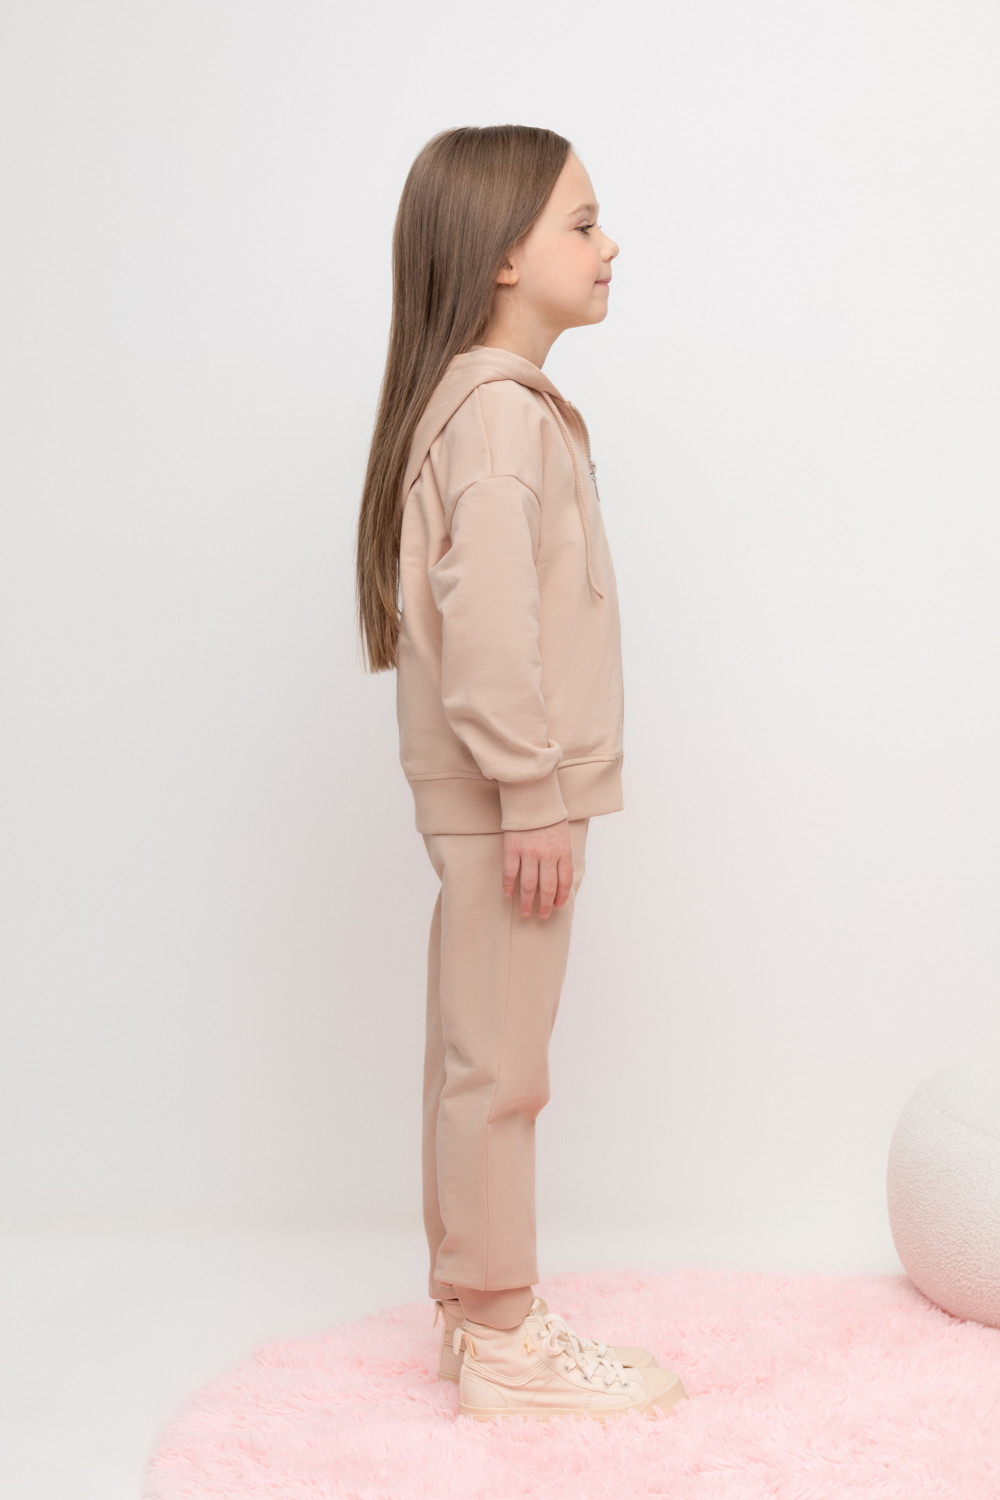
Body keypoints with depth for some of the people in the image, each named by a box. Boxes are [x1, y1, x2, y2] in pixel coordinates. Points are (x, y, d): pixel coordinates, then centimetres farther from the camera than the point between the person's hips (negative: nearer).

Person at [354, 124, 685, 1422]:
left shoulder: (493, 401, 17)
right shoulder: (500, 407, -15)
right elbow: (488, 613, -23)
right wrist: (532, 794, -22)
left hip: (496, 795, 10)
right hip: (510, 792, -10)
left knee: (475, 1056, 15)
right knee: (500, 1063, -2)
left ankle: (474, 1307, 26)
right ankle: (502, 1339, 9)